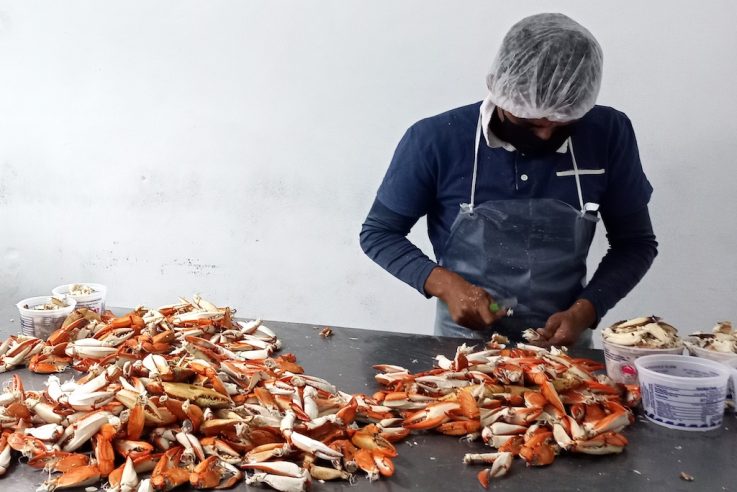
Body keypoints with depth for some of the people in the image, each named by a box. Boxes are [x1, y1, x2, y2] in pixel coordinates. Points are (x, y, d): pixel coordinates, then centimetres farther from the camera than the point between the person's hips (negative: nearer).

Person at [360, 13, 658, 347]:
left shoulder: (609, 134, -8)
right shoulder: (435, 140, -13)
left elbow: (635, 242, 3)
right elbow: (378, 233, -2)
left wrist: (585, 311, -12)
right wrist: (444, 284, -16)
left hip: (561, 341, 1)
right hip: (463, 342, -1)